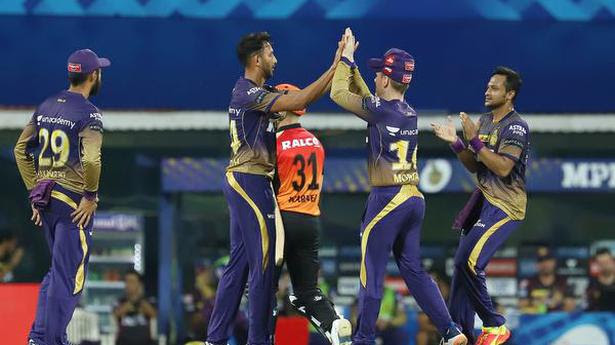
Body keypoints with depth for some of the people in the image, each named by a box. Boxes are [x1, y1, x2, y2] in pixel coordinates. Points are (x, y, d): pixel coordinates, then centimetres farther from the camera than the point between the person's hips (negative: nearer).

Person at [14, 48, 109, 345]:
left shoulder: (46, 106, 10)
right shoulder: (89, 113, -12)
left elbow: (21, 150, 12)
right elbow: (91, 159, -25)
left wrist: (35, 190, 14)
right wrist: (90, 196, -13)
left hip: (45, 198, 8)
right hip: (73, 202, -7)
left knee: (58, 270, 19)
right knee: (68, 275, -2)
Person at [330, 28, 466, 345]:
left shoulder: (380, 109, -12)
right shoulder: (409, 113, 11)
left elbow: (338, 93, -3)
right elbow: (366, 98, 26)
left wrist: (346, 58, 9)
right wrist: (349, 63, 25)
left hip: (388, 198, -8)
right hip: (414, 199, 8)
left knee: (372, 272, -1)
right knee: (413, 269, 13)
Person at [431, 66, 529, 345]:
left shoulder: (516, 127, -12)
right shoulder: (484, 121, 14)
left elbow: (503, 167, -22)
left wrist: (474, 140, -21)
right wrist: (456, 143, 1)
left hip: (505, 205, -9)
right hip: (484, 200, 9)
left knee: (468, 261, -20)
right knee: (463, 263, 8)